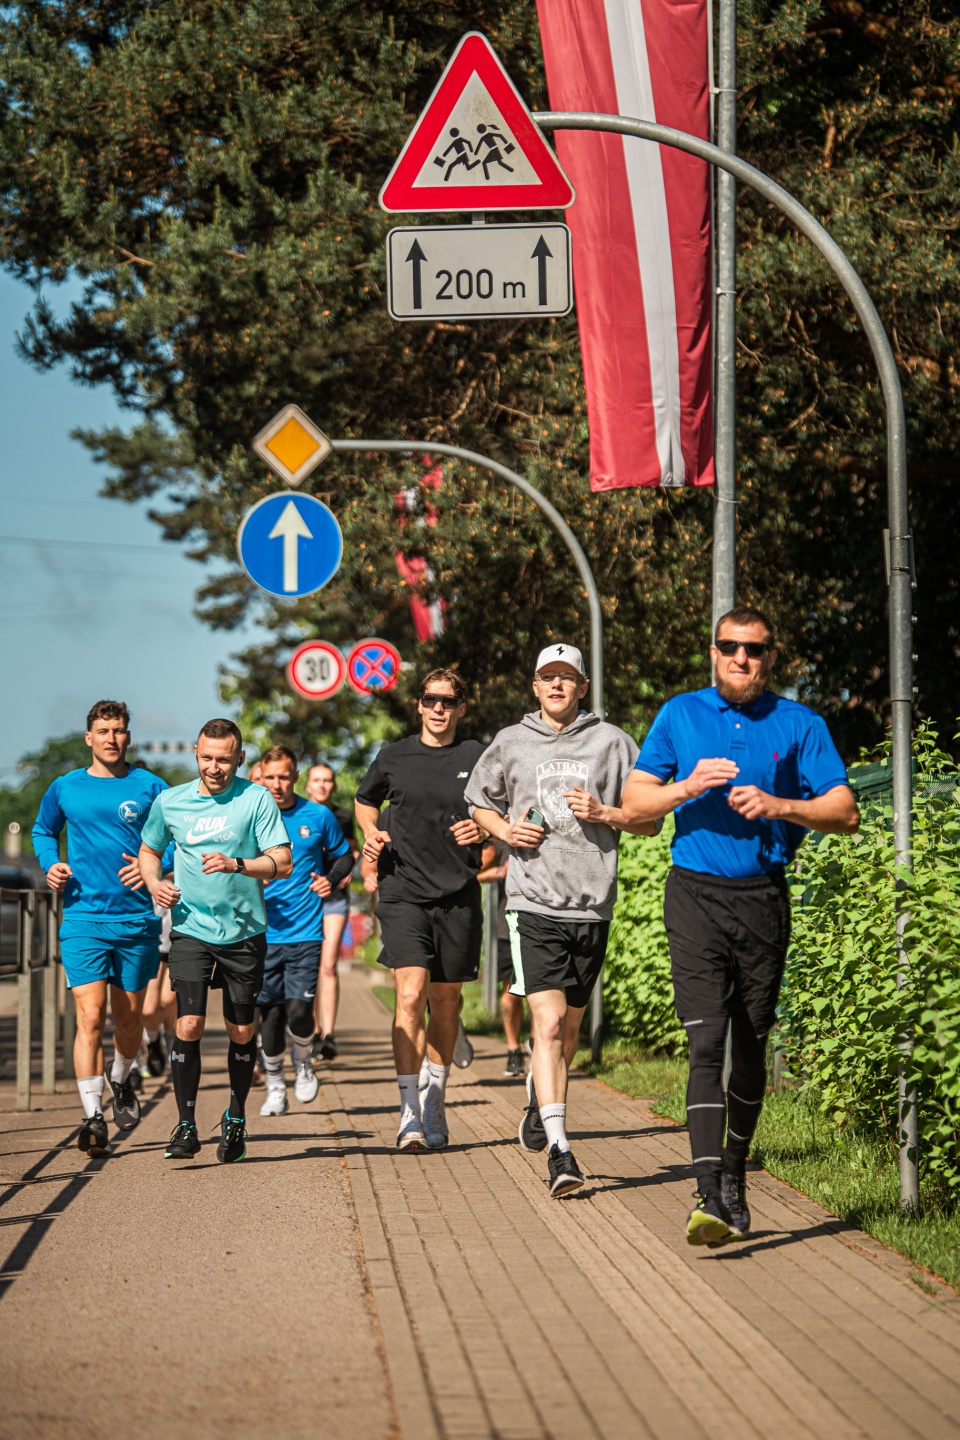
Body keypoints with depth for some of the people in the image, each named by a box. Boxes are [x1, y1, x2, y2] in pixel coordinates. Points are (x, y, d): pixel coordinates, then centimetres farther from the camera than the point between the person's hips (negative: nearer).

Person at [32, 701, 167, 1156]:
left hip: (138, 918, 1)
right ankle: (92, 1116, -13)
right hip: (83, 918, -1)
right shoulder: (65, 789, 6)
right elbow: (42, 831, 23)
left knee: (129, 1016, 12)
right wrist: (51, 864, 3)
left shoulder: (150, 788, 3)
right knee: (90, 1017, -13)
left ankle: (121, 1080, 42)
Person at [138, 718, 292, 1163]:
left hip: (244, 931, -1)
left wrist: (237, 865, -24)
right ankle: (185, 1125, -5)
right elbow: (149, 849, 21)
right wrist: (154, 883, 1)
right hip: (191, 929, 1)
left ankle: (235, 1119, 28)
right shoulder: (171, 802, 4)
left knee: (241, 1033, 7)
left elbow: (283, 863, -9)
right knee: (188, 1025, -13)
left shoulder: (256, 799, -5)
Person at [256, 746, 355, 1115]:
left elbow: (344, 857, 16)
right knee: (270, 1013, 2)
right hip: (264, 930, 1)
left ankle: (304, 1066, 20)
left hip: (306, 931, -1)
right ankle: (275, 1087, 19)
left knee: (299, 1008, -11)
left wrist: (331, 880, -3)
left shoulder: (318, 816, 3)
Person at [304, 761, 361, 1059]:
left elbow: (353, 850, 22)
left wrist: (349, 869, 4)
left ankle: (329, 1035, -17)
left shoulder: (342, 818, 6)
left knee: (329, 966, -13)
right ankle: (315, 1031, 20)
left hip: (335, 898, -1)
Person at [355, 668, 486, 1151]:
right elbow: (366, 800, 24)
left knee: (445, 1002, 11)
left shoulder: (477, 758, 2)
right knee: (411, 994, -15)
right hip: (403, 892, -1)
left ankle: (435, 1100, 31)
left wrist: (484, 830, -10)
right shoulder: (394, 757, 5)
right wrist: (372, 833, 5)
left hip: (458, 895, 1)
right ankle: (409, 1113, -15)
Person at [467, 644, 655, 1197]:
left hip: (594, 903, 2)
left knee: (569, 1029, 13)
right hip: (534, 903, -2)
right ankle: (559, 1150, -20)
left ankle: (540, 1102, 42)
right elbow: (480, 802, 23)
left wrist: (603, 813, -10)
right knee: (548, 1023, -15)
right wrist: (505, 830, 2)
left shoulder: (612, 742, 5)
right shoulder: (512, 743, 8)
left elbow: (649, 820, 9)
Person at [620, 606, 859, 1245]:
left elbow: (845, 812, 0)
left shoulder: (800, 725, 5)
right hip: (696, 897, -1)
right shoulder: (679, 715, 7)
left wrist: (778, 806, -15)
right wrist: (687, 787, -11)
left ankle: (734, 1174, 30)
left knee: (751, 1047, 10)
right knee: (706, 1042, -12)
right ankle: (711, 1196, -19)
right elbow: (634, 802, 8)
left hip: (764, 898, 1)